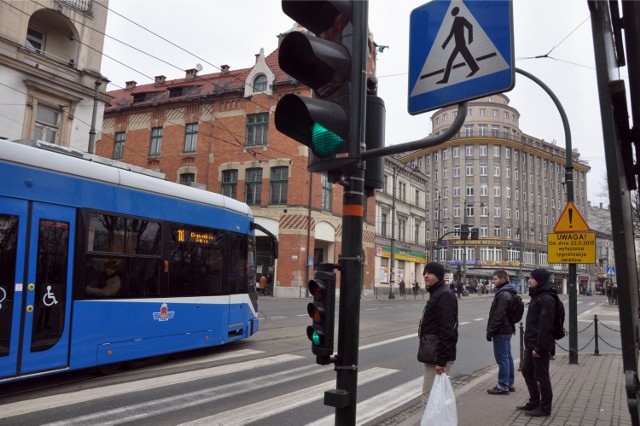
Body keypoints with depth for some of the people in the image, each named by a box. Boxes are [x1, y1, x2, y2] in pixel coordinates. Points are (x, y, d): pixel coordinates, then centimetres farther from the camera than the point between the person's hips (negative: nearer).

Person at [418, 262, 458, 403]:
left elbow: (447, 330, -23)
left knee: (430, 395, -5)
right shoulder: (436, 293, 16)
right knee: (430, 394, 18)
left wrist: (441, 360, -25)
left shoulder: (444, 295, -16)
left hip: (438, 356, -10)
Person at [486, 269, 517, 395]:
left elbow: (498, 316, -24)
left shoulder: (503, 295, -20)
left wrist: (490, 331, -18)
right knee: (508, 357, 16)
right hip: (507, 329, 11)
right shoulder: (509, 293, 14)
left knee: (502, 359, -4)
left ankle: (503, 386, 2)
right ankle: (510, 384, 25)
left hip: (501, 331, -11)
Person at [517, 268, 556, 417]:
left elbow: (545, 326, -24)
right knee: (527, 372, 17)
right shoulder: (537, 296, 13)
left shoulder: (546, 299, -19)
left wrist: (539, 347, -23)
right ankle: (534, 402, 30)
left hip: (540, 346, -10)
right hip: (531, 344, 10)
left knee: (541, 376, 2)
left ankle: (544, 408, 16)